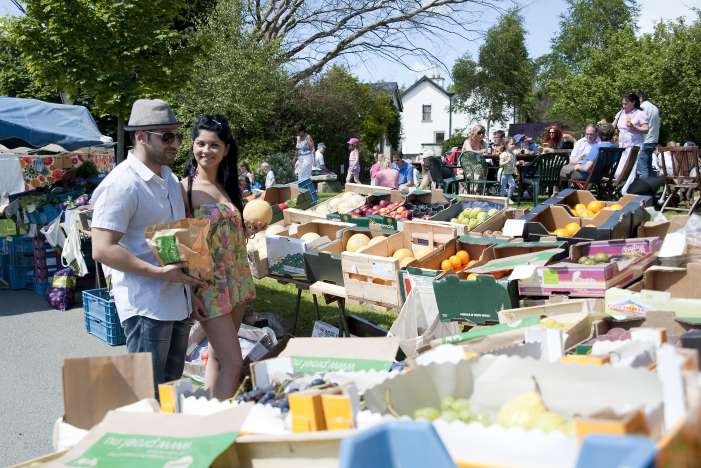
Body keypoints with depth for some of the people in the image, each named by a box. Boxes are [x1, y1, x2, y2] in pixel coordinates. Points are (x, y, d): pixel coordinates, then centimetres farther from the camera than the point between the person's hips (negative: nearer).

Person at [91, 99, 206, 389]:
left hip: (179, 299, 9)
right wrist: (160, 272, -25)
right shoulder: (121, 184, -17)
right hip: (146, 306, -9)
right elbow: (102, 250, -22)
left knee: (172, 386, 19)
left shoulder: (170, 178, 12)